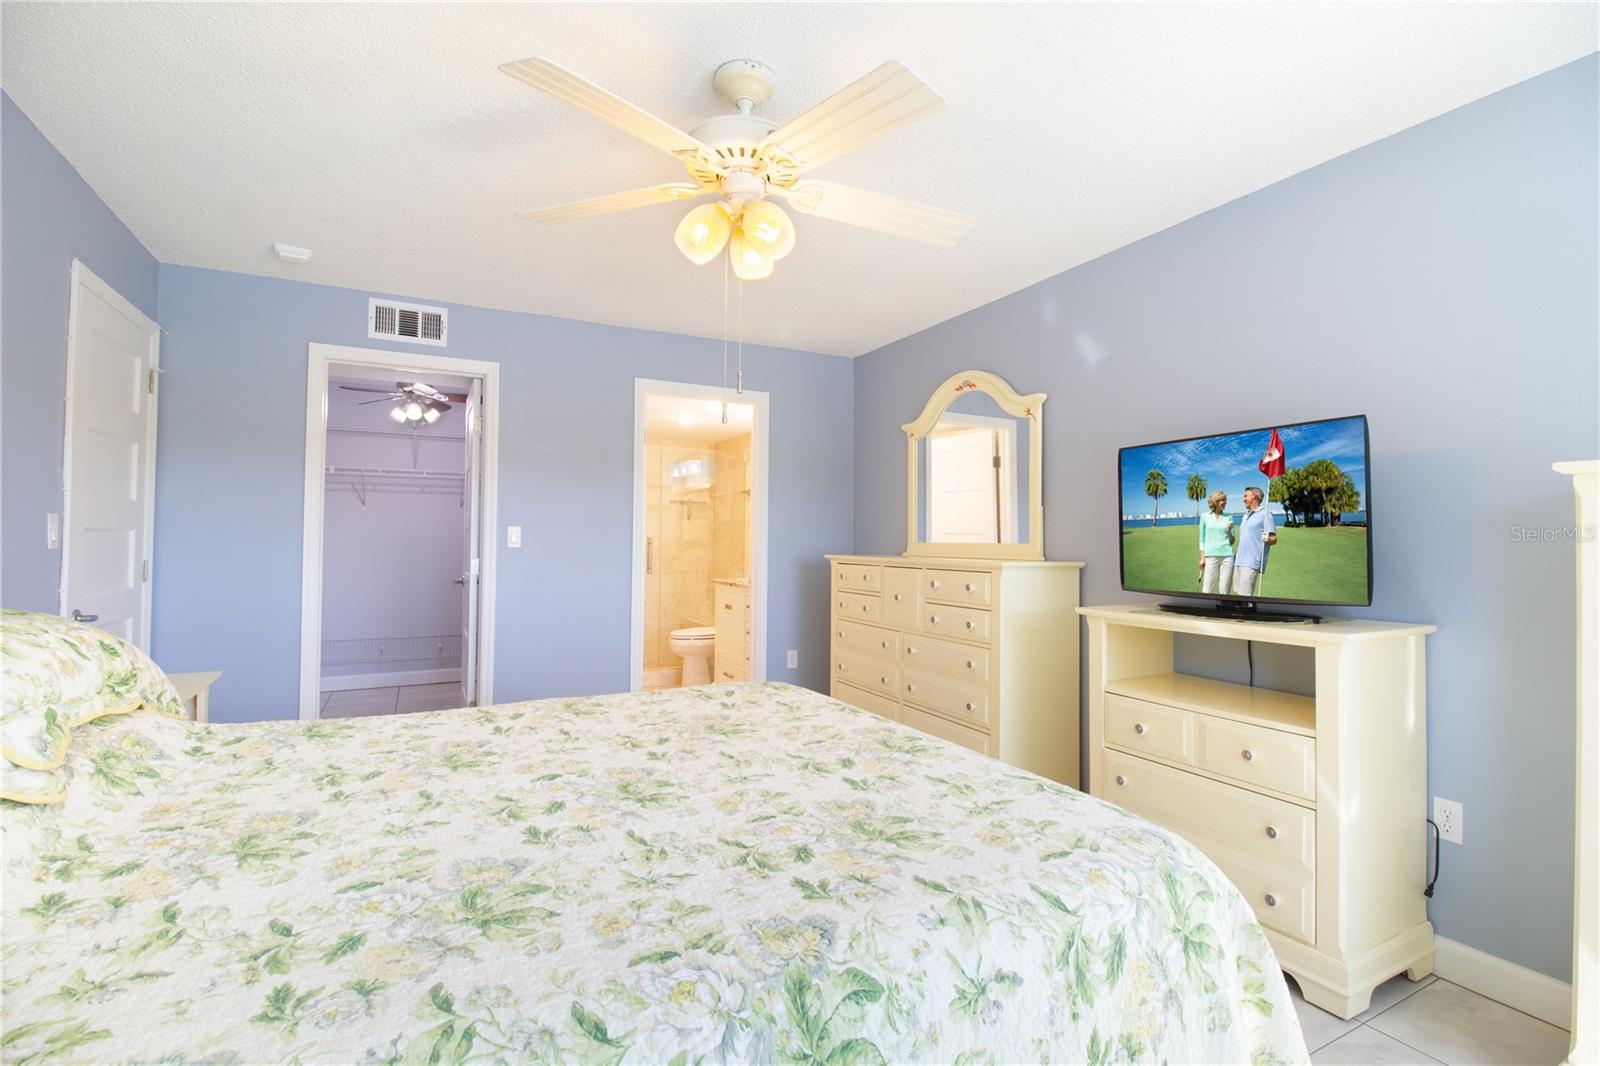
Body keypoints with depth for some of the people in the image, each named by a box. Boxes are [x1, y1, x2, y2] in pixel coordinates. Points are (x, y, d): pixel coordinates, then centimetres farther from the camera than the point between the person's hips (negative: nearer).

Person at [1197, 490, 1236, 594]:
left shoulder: (1229, 517, 9)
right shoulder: (1205, 517, 6)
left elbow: (1232, 541, 11)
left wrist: (1229, 531, -8)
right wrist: (1202, 557, 2)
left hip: (1227, 556, 1)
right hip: (1210, 556, -1)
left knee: (1224, 591, 2)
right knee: (1207, 589, -4)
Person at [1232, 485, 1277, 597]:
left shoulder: (1265, 515, -4)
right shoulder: (1245, 516, 22)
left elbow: (1274, 539, -10)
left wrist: (1267, 539, -29)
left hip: (1252, 563, -8)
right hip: (1239, 561, 8)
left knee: (1244, 595, -14)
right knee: (1236, 593, 8)